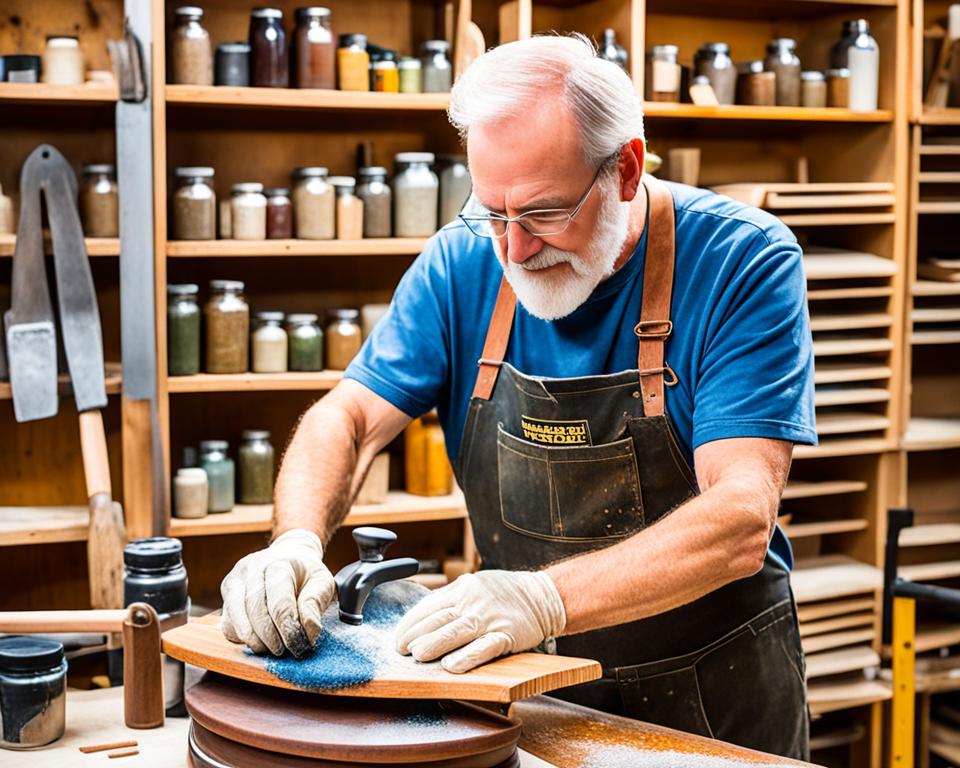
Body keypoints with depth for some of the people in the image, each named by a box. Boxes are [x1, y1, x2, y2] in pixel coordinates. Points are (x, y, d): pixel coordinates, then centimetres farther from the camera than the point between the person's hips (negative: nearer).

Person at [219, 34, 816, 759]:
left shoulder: (745, 263, -20)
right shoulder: (464, 262, -7)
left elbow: (740, 520, -29)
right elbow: (348, 419, -9)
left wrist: (546, 598, -43)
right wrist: (296, 544, -31)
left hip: (716, 696, -2)